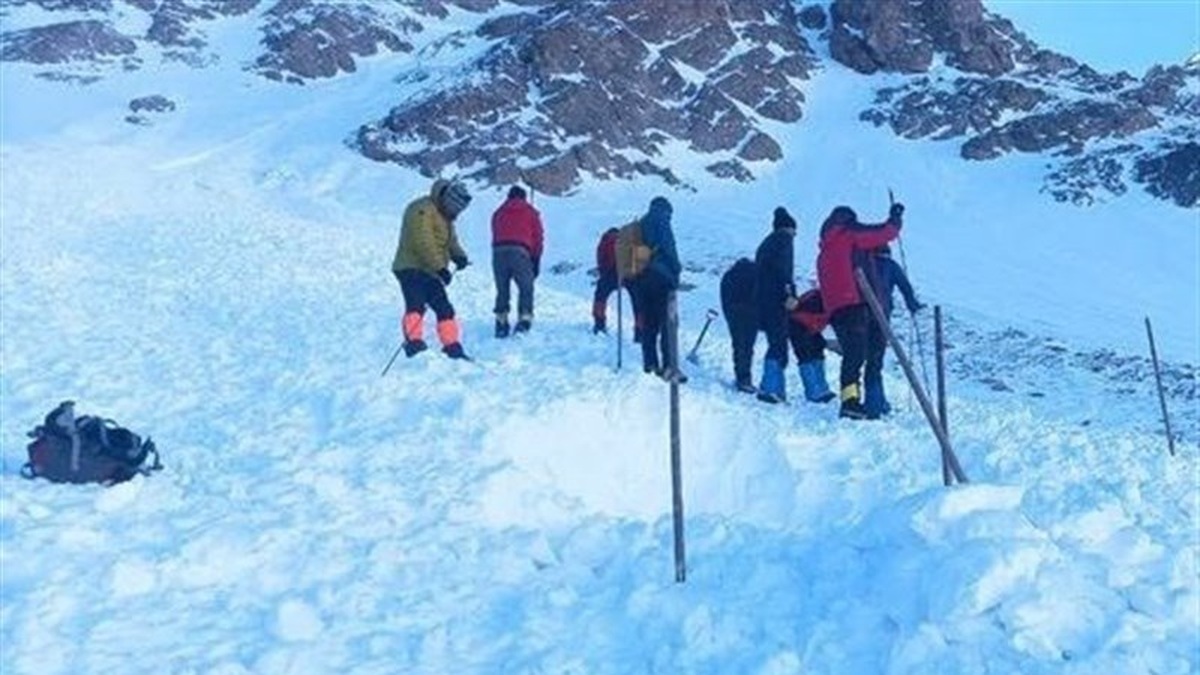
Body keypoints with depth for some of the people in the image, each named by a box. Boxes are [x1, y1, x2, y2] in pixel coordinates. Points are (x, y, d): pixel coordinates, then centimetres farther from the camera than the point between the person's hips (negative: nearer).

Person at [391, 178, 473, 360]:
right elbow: (423, 242, -23)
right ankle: (414, 343, -35)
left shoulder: (445, 215, 18)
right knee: (416, 305, -25)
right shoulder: (422, 210, -14)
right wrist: (441, 267, -27)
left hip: (431, 272, 10)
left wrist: (459, 256, -4)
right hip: (412, 268, -9)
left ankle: (452, 348, 18)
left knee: (445, 309, 11)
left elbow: (450, 240, 19)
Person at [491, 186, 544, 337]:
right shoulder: (530, 212, 20)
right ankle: (524, 320, -10)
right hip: (520, 251, -3)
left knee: (502, 290, 13)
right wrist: (536, 262, 17)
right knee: (526, 289, 4)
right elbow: (537, 238, 15)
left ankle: (501, 323, 9)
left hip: (498, 251, 3)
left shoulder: (498, 213, 28)